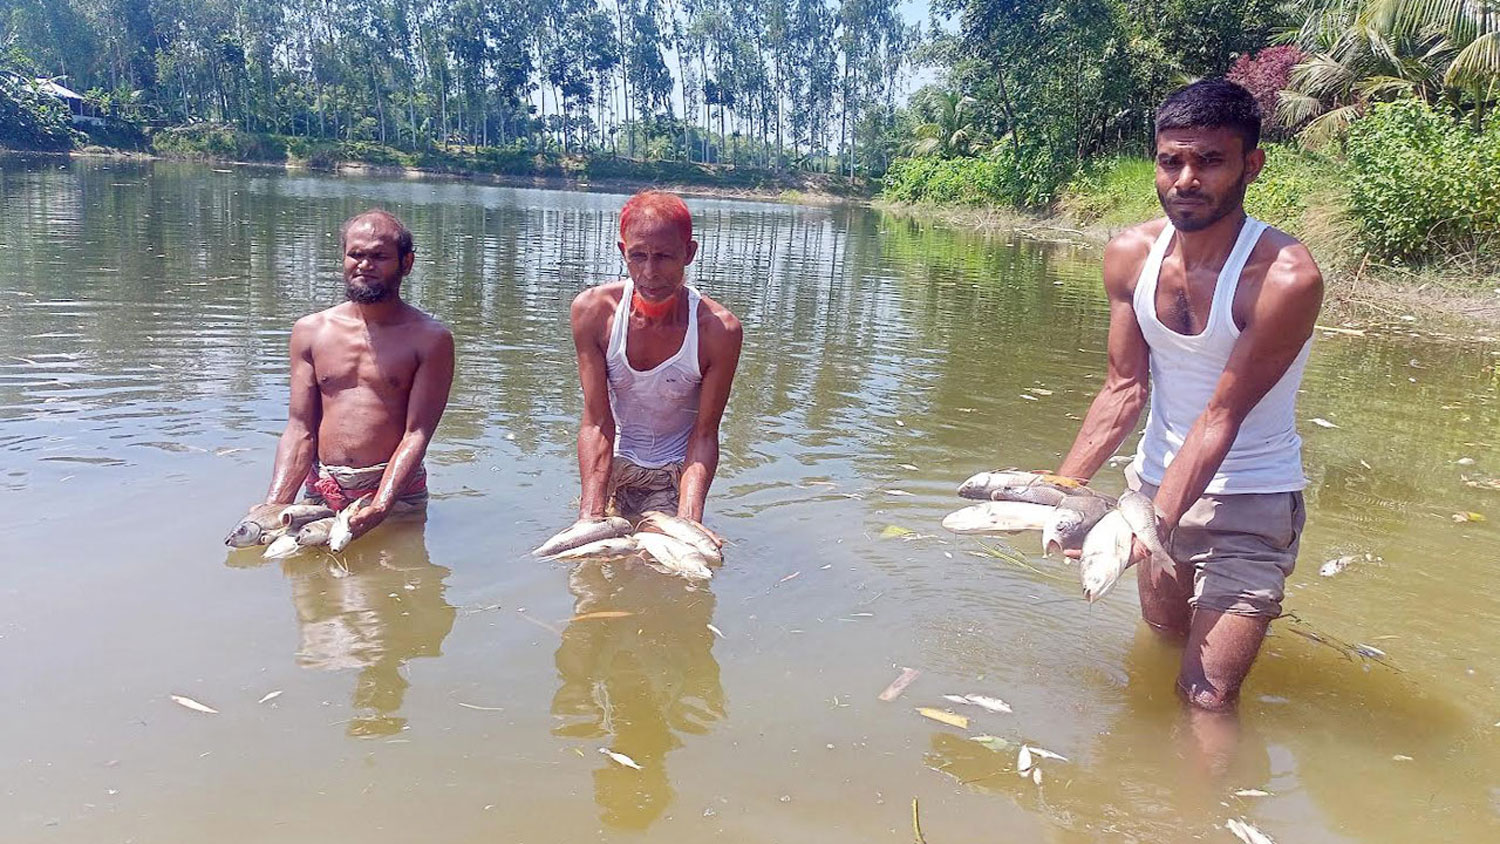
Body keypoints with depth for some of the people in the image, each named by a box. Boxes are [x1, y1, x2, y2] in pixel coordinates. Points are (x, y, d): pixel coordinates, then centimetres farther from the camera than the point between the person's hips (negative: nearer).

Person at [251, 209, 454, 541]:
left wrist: (380, 507, -24)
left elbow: (417, 434, -9)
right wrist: (275, 506, -10)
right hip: (321, 490, 3)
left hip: (395, 489, -3)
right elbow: (300, 430, 5)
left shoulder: (430, 339, -2)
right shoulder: (310, 331, 9)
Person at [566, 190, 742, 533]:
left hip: (675, 467, -1)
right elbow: (597, 423, -20)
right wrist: (591, 516, -32)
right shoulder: (593, 311, -21)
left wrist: (688, 523, -34)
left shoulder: (719, 330, -25)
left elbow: (704, 434, -19)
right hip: (613, 458, 1)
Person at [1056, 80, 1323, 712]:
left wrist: (1153, 524, -28)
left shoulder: (1286, 278, -25)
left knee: (1207, 696, -10)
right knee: (1164, 634, 26)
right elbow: (1124, 389, -4)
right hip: (1156, 478, 6)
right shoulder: (1130, 255, -8)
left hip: (1249, 499, -5)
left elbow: (1222, 417, -22)